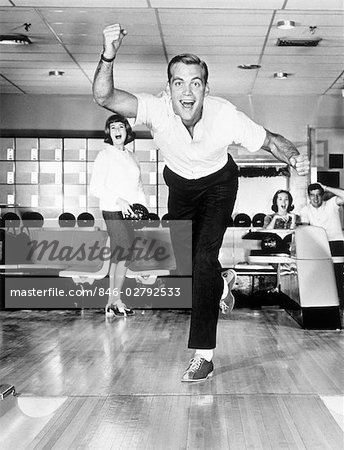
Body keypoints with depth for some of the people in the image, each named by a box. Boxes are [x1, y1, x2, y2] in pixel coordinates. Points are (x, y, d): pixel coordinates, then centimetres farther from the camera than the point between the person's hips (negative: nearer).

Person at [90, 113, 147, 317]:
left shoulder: (131, 156, 15)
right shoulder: (104, 155, -4)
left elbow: (138, 186, 19)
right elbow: (96, 187, -9)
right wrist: (118, 200, -18)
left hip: (130, 212, 6)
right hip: (114, 212, -6)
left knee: (118, 257, 9)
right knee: (125, 254, -11)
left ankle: (111, 302, 14)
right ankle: (116, 301, -1)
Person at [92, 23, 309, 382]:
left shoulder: (225, 116, -33)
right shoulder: (157, 108, -33)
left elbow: (270, 141, -20)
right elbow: (104, 97, -46)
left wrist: (294, 158, -42)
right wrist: (108, 57, -65)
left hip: (218, 182, -3)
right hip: (180, 182, 3)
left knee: (206, 258, -18)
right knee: (183, 259, 13)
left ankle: (204, 354, -13)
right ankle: (218, 284, 52)